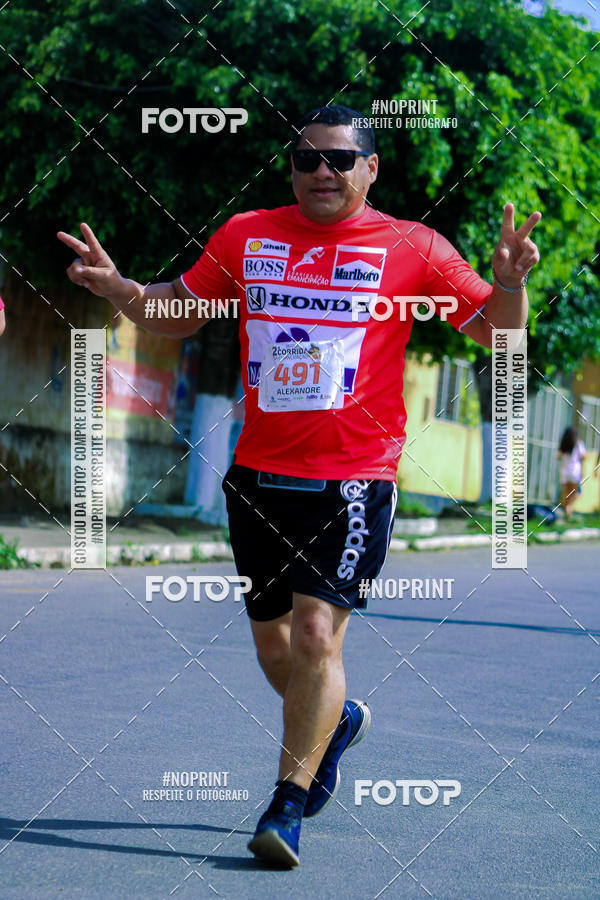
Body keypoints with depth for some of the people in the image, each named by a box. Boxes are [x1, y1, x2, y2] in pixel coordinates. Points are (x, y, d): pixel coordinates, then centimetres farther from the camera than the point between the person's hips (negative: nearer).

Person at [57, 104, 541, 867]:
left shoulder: (412, 248, -1)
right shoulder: (245, 236, 7)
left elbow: (497, 331, 2)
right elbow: (175, 316, 17)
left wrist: (509, 283, -19)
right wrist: (117, 288, -2)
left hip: (354, 480, -4)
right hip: (259, 474, 4)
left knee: (317, 634, -14)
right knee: (273, 643, 13)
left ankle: (287, 808, -2)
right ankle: (338, 721, 45)